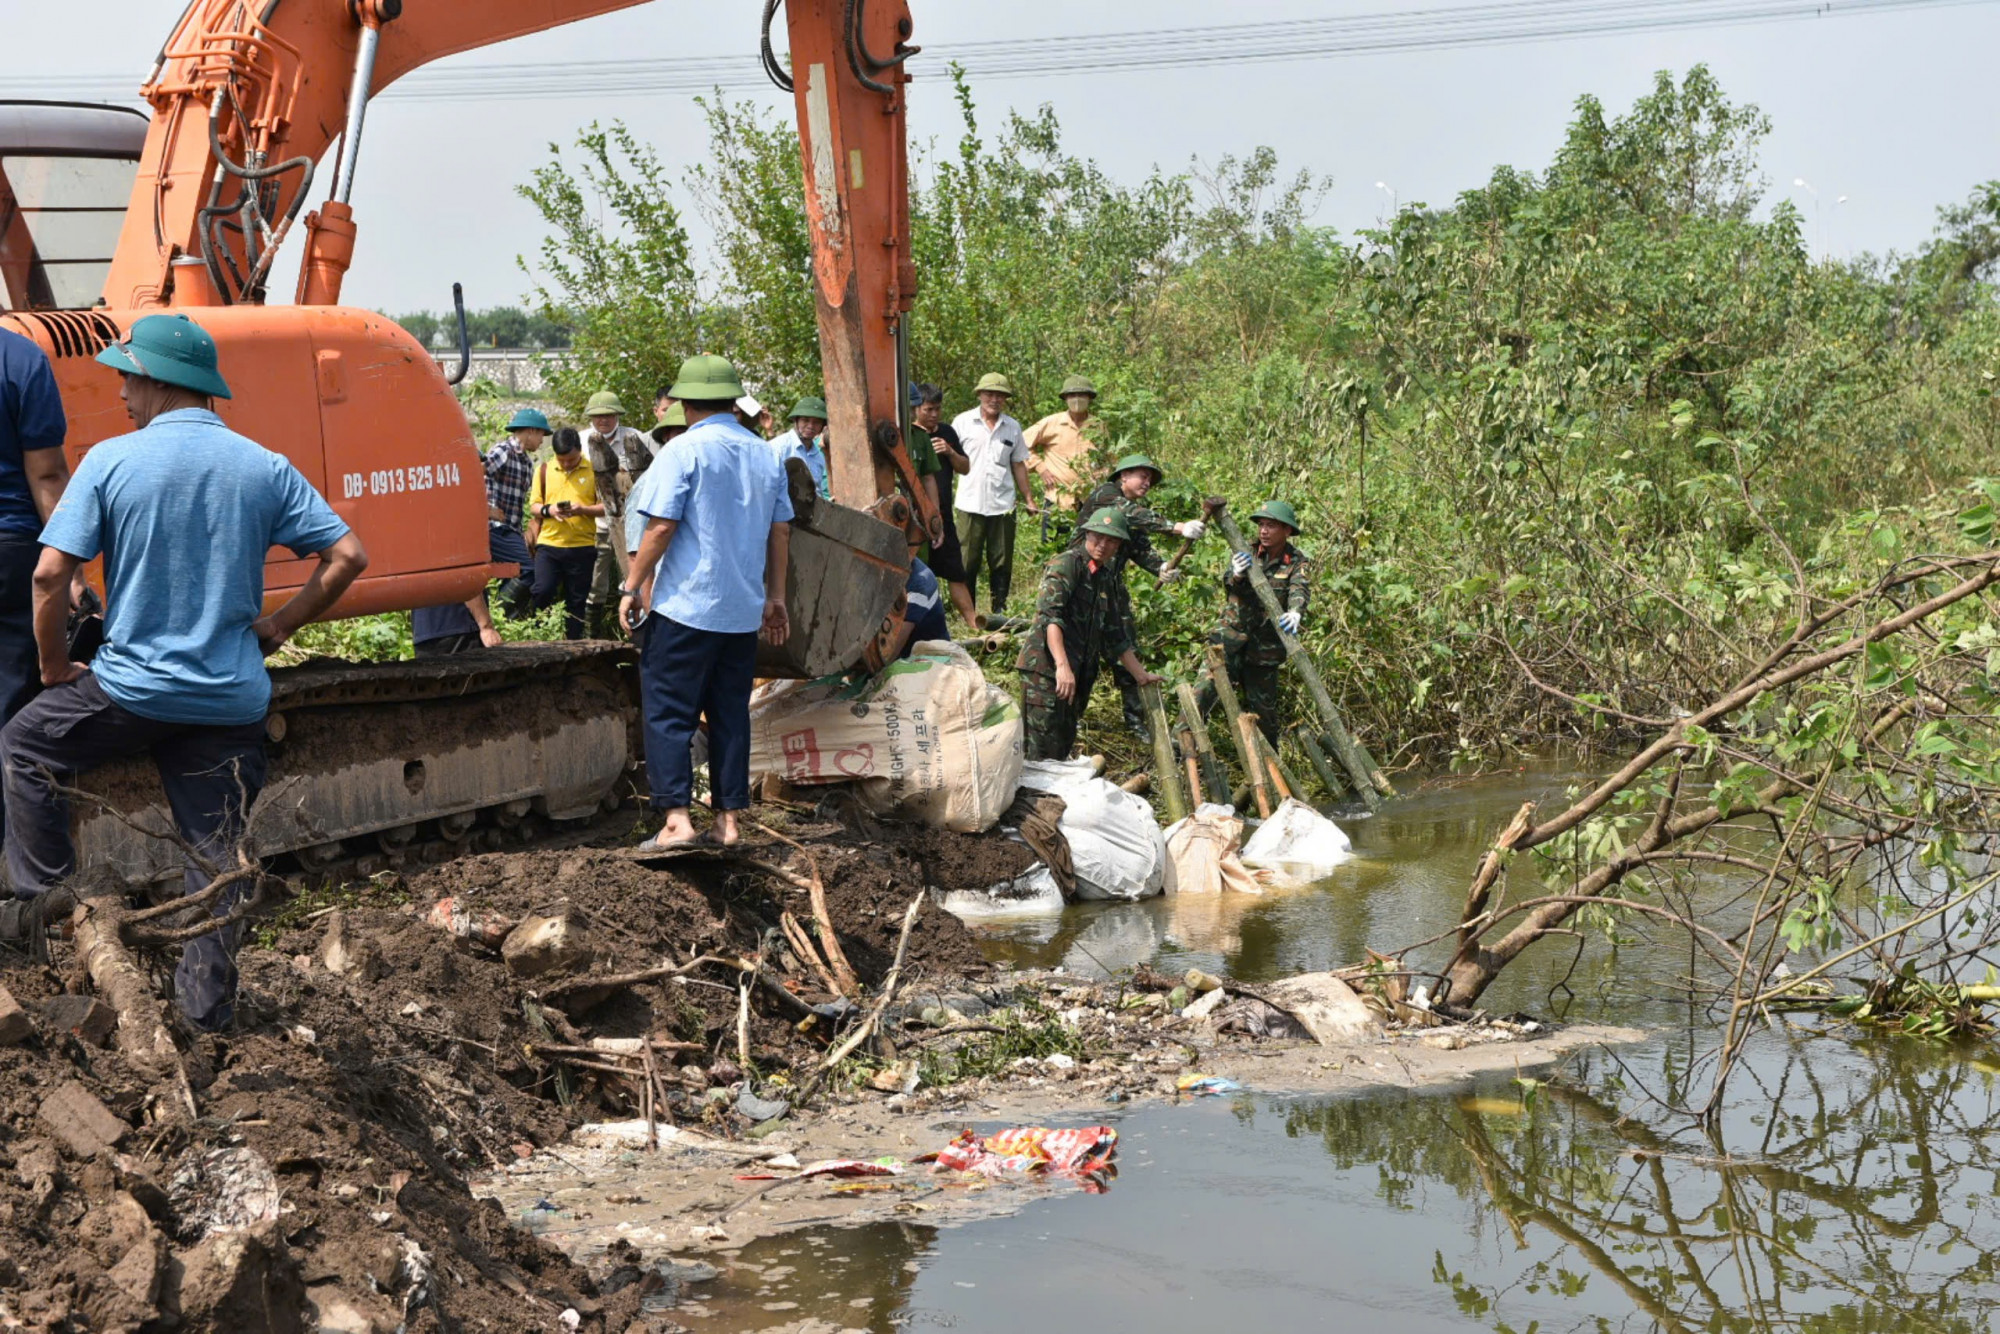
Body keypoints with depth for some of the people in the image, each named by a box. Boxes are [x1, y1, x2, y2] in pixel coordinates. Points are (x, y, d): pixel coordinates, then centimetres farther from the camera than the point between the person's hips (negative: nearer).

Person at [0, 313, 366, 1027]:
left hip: (132, 687, -3)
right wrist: (276, 628, 8)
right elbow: (346, 557, -1)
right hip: (233, 697, 3)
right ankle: (207, 1000, 14)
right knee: (217, 853, 11)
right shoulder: (264, 467, 1)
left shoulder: (111, 461, -7)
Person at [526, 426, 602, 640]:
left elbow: (606, 506, 0)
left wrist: (583, 509, -18)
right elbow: (533, 507, 10)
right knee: (542, 592, -14)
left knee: (576, 601, 5)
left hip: (582, 547, -1)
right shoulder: (544, 470, 7)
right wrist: (548, 510, -13)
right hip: (549, 544, 1)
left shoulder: (594, 470, 1)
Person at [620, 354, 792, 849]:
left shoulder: (684, 451, -9)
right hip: (743, 609, 6)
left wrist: (632, 587, -5)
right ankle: (729, 818, 11)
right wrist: (775, 596, 21)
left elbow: (660, 529, -13)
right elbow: (780, 533, 13)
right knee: (731, 714, 11)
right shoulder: (766, 455, 9)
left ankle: (676, 816, -8)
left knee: (668, 713, -1)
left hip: (685, 605, -6)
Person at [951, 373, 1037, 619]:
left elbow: (1018, 464, 16)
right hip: (971, 504, -2)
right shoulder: (964, 422, 2)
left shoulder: (1012, 427, 11)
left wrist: (1028, 499, 15)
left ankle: (999, 611, 16)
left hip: (1003, 504, 3)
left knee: (1002, 562, 5)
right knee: (968, 562, -1)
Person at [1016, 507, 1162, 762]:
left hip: (1081, 673, 8)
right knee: (1044, 750, -12)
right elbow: (1049, 614, -22)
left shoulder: (1112, 579, 17)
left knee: (1065, 745, 11)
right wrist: (1062, 666, -32)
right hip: (1046, 667, -8)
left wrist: (1140, 675, 22)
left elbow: (1116, 636, 25)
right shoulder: (1067, 564, -8)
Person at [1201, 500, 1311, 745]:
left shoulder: (1298, 563, -4)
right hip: (1231, 635, 1)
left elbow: (1300, 590, -23)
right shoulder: (1246, 553, 1)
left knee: (1262, 704, 10)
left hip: (1265, 646, -1)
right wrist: (1237, 576, -37)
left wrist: (1295, 612, -46)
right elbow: (1229, 586, -12)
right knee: (1207, 686, -17)